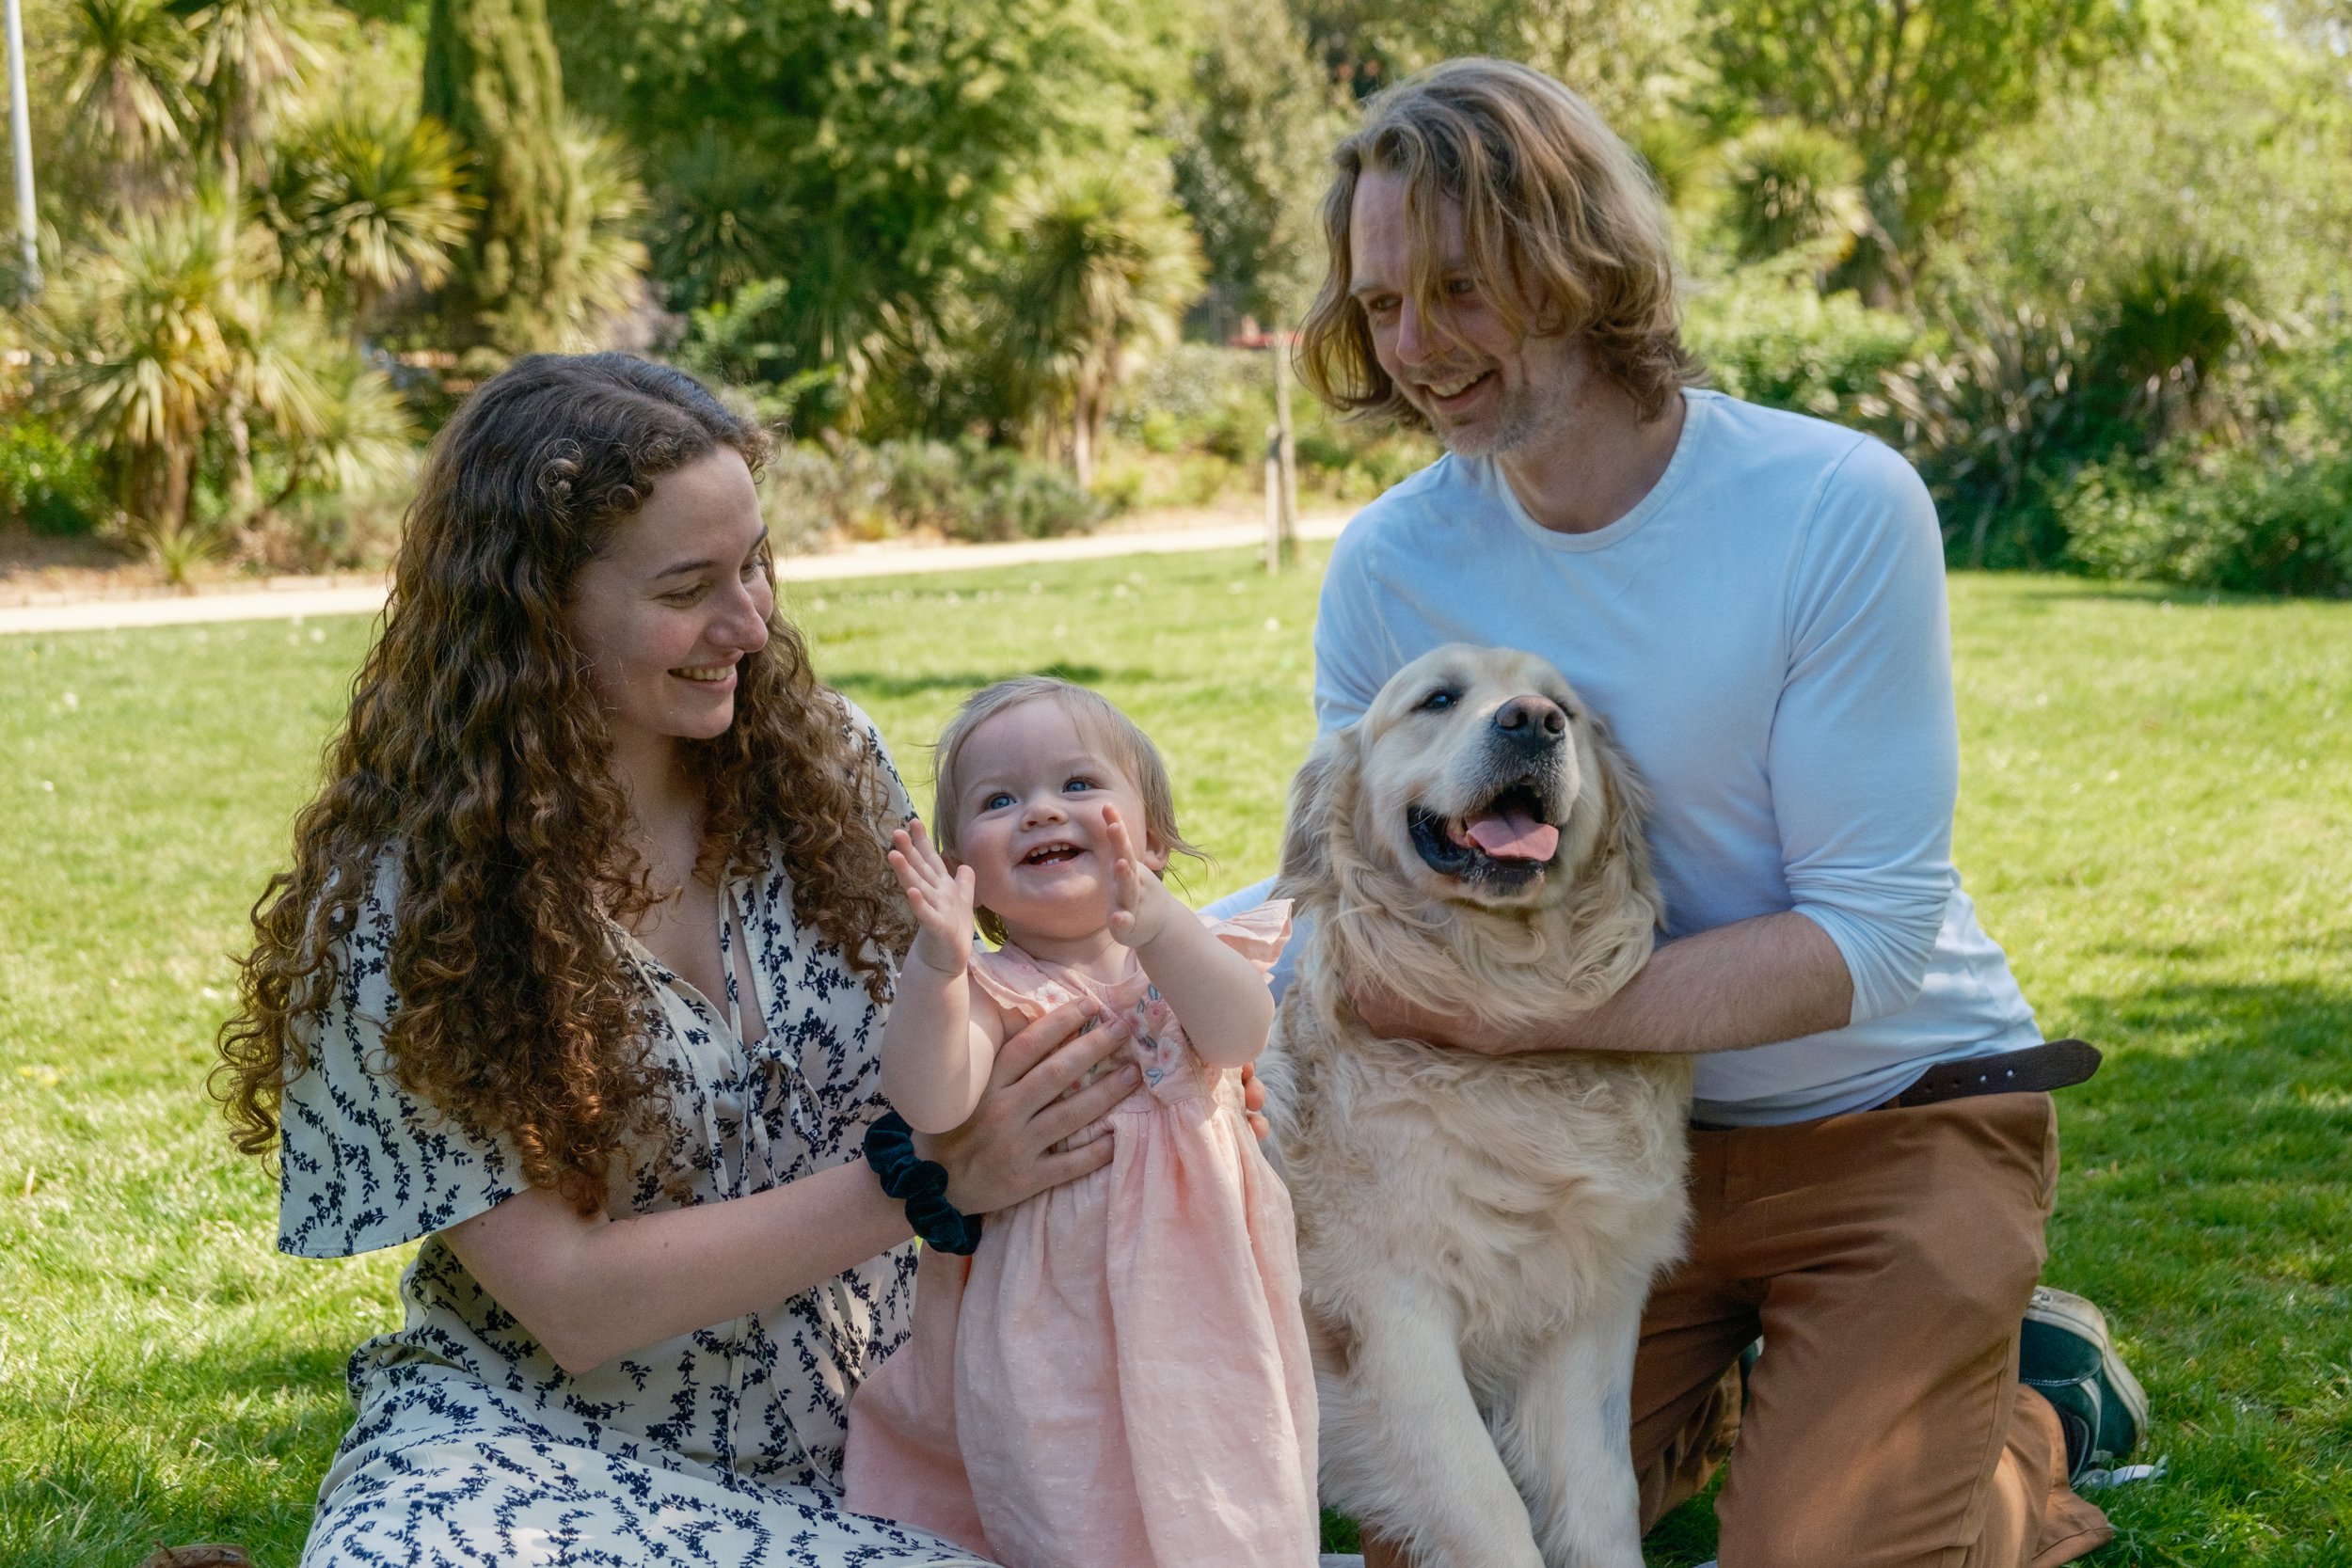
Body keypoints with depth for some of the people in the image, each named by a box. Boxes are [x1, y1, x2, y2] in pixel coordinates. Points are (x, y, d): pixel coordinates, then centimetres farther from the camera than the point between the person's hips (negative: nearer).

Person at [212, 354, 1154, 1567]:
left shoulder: (819, 761, -1)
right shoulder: (408, 903, -13)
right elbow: (573, 1299, -16)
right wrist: (927, 1182, -23)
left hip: (850, 1431, 4)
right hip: (553, 1436, -4)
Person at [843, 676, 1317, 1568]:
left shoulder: (1187, 951, 2)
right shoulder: (990, 991, -6)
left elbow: (1239, 1034, -20)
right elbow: (932, 1104, -24)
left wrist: (1159, 927, -36)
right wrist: (937, 963, -38)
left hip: (1201, 1307, 3)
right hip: (1054, 1335, -3)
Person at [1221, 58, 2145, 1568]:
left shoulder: (1840, 507, -21)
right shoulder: (1388, 568, -8)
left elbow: (1871, 933, -23)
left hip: (1894, 1119, -4)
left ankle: (2033, 1418, 21)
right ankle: (1708, 1391, 28)